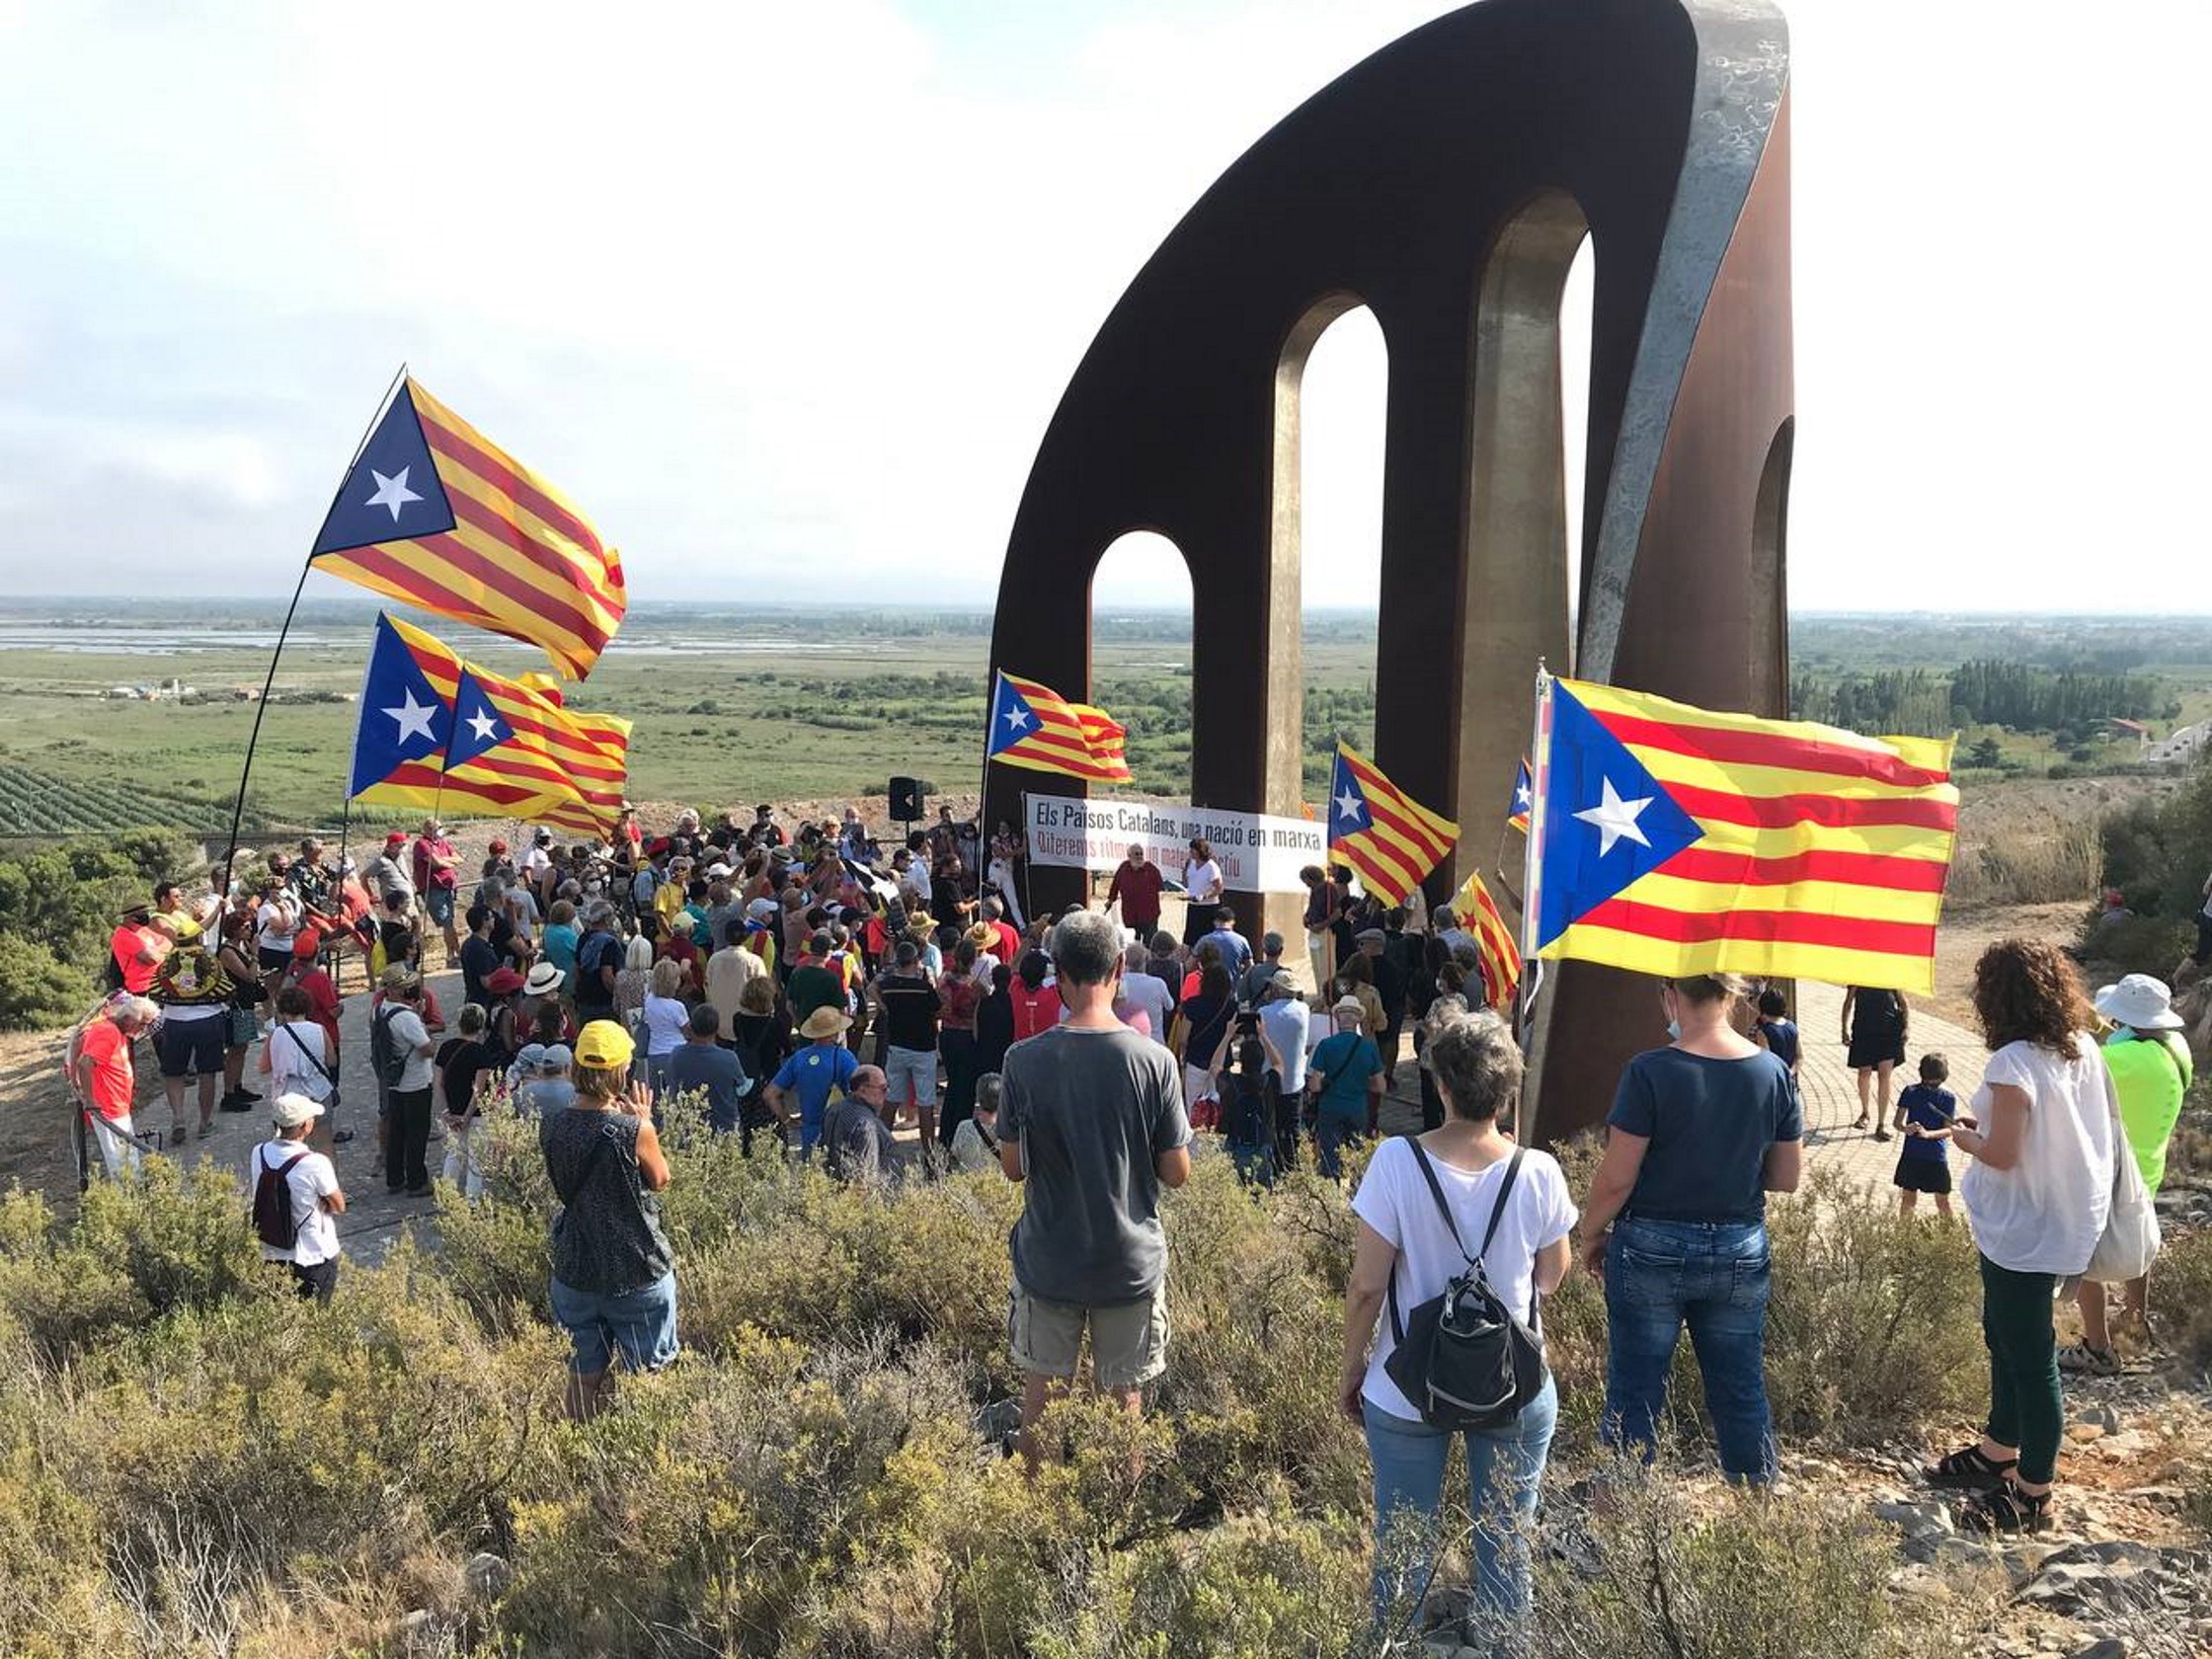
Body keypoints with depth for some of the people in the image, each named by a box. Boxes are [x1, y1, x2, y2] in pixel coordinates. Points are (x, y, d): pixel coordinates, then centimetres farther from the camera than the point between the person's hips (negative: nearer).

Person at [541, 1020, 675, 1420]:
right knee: (646, 1378, 12)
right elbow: (660, 1180, -5)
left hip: (575, 1271, 4)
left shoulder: (551, 1128, -7)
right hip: (636, 1274, -4)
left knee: (584, 1378, 18)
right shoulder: (635, 1131, -22)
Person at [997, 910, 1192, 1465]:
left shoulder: (1024, 1060, -12)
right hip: (1131, 1260, 0)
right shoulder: (1153, 1060, -13)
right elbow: (1177, 1172, -7)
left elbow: (1013, 1167, -4)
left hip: (1047, 1259, 0)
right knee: (1123, 1398, 14)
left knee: (1041, 1394, 16)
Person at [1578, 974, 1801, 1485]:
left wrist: (1591, 1233, 2)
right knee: (1742, 1391, 17)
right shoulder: (1773, 1073, -5)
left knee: (1634, 1393, 9)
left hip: (1653, 1250, -3)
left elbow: (1616, 1177, -14)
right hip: (1741, 1253, 4)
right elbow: (1786, 1179, 3)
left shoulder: (1650, 1072, -18)